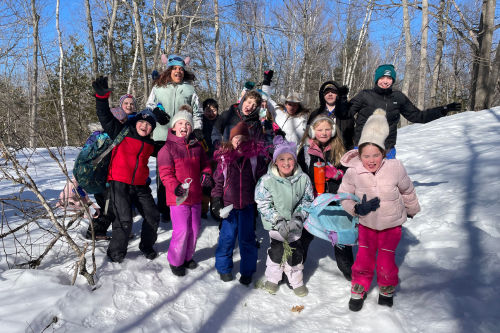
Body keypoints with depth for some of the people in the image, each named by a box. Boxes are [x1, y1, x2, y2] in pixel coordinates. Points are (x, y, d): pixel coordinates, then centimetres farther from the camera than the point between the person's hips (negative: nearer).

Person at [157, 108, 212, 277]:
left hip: (195, 196, 6)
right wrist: (175, 187, -28)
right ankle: (175, 261, 18)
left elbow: (205, 164, 17)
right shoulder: (168, 148, -9)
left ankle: (188, 256, 36)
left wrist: (206, 174, -6)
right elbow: (165, 173, -12)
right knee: (181, 230, -5)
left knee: (194, 229, 15)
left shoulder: (197, 146, 7)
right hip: (178, 198, -6)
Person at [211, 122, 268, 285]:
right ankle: (223, 268, 30)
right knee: (227, 237, 10)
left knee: (247, 239, 9)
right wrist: (216, 201, -1)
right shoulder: (224, 157, 1)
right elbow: (218, 181, 5)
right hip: (229, 204, 1)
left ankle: (247, 271, 26)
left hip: (248, 205, 0)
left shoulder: (256, 157, -1)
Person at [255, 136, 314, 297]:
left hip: (295, 225, 2)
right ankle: (272, 279, 32)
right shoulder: (267, 181, -19)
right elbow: (263, 205, -14)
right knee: (276, 251, 7)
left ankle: (296, 281, 32)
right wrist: (278, 221, -20)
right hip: (276, 225, -2)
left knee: (296, 252, 11)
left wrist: (298, 217, -13)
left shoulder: (303, 179, -11)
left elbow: (307, 200, 0)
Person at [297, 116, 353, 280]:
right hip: (312, 199, -1)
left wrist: (335, 173, -16)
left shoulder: (338, 149, 2)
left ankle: (347, 267, 31)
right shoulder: (306, 149, -4)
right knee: (306, 234, 11)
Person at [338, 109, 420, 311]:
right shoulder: (353, 172, -23)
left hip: (391, 222, 0)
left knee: (386, 262, 5)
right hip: (367, 222, 0)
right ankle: (359, 290, 30)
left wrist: (412, 210, 15)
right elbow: (343, 195, -7)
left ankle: (387, 290, 36)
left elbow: (407, 191, -2)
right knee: (364, 258, 4)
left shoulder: (395, 168, -23)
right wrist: (357, 209, -26)